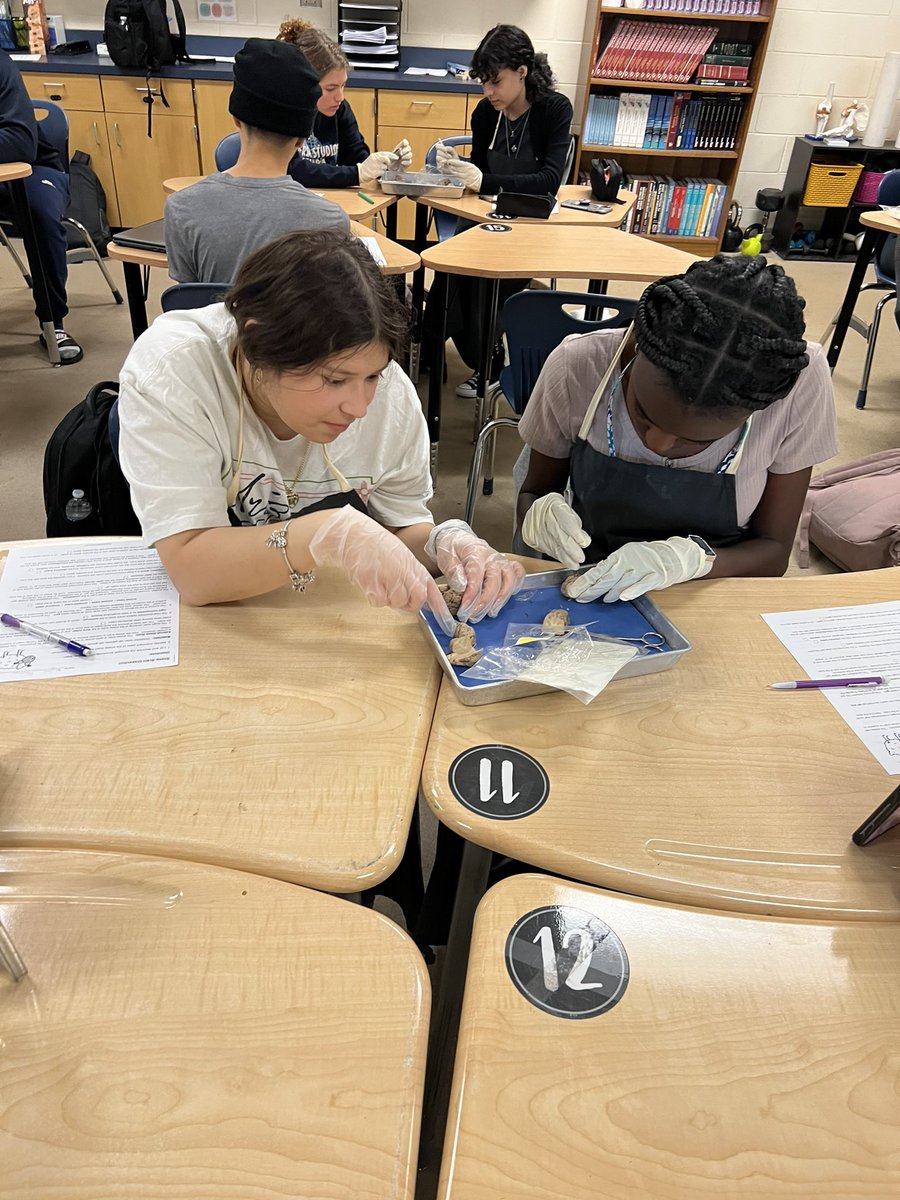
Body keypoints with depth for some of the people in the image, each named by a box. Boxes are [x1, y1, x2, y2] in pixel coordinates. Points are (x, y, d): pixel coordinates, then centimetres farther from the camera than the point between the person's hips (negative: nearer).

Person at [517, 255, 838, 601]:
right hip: (587, 595, 1)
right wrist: (539, 518, -22)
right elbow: (533, 493, -1)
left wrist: (693, 558, -26)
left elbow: (773, 550, -8)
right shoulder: (576, 367, -16)